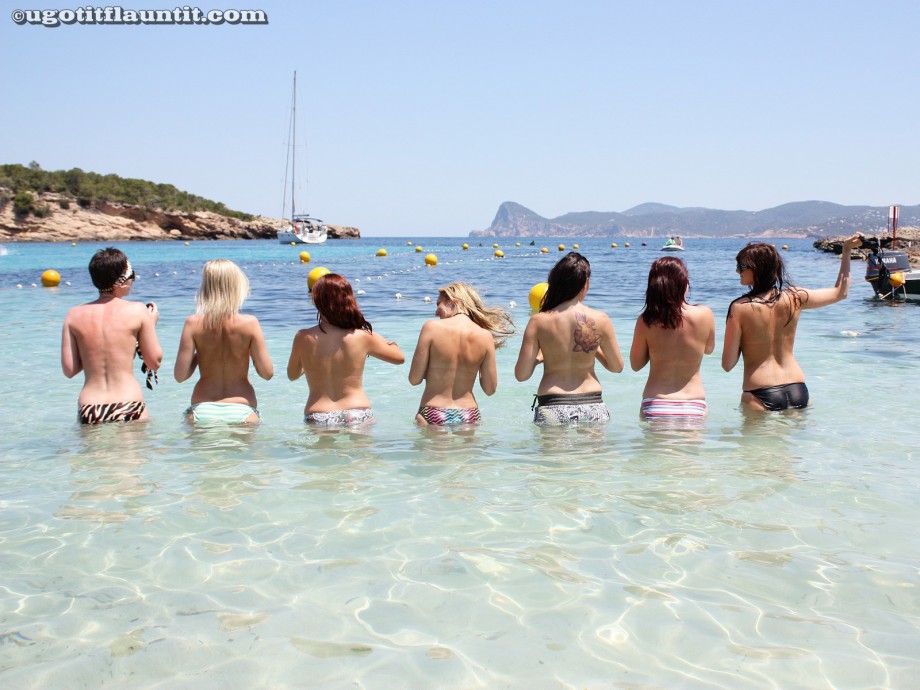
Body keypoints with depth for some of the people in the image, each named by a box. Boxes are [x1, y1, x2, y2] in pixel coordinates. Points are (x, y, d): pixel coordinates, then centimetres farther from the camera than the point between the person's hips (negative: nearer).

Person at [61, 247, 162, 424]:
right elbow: (154, 362, 4)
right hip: (129, 409, -3)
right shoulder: (137, 311, -4)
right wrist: (151, 324, 17)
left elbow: (69, 370, 5)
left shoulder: (74, 315, 4)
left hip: (89, 412, 3)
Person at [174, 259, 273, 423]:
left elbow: (180, 375, -5)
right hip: (242, 411, -1)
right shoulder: (249, 323, -7)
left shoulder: (193, 324, -4)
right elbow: (267, 373, -3)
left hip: (202, 411, 1)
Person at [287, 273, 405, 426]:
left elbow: (292, 375, 14)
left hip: (317, 419, 0)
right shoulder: (362, 337, -5)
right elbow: (399, 357, 11)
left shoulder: (303, 338, -4)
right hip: (357, 415, 0)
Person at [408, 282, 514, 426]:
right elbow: (490, 389, 4)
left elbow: (414, 379, -5)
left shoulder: (432, 327, -7)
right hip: (469, 417, 3)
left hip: (433, 415, -2)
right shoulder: (485, 336, -1)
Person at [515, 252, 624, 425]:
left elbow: (521, 374, -5)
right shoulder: (600, 320, -3)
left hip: (552, 410, -1)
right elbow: (617, 367, 9)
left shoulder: (538, 322, -6)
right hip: (592, 408, 1)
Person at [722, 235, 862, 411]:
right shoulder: (795, 297, 1)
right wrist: (847, 250, 25)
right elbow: (840, 292, 20)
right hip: (798, 390, 5)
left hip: (760, 396, -4)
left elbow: (728, 364, -9)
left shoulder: (740, 308, -12)